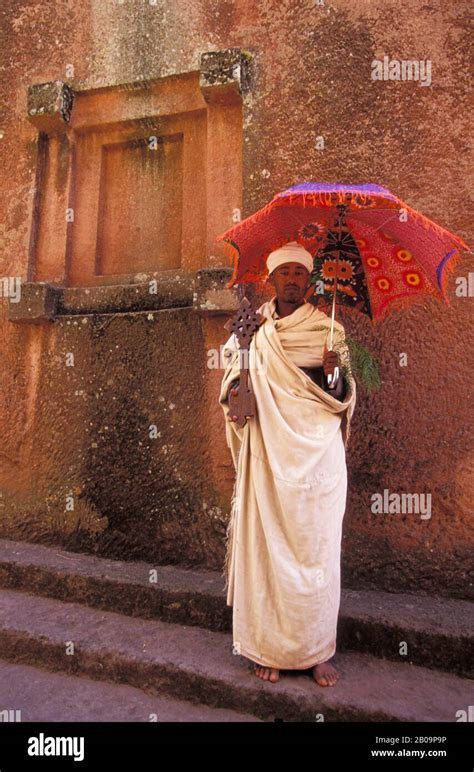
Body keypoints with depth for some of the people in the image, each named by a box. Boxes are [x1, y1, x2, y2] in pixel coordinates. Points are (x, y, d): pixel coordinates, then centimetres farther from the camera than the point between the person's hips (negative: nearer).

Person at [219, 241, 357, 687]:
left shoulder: (328, 329, 3)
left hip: (317, 453, 0)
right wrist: (236, 397, -10)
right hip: (268, 455, 1)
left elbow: (343, 395, 1)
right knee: (266, 545, 4)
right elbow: (234, 380, 12)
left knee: (315, 547, 5)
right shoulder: (253, 329, 6)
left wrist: (334, 373, -20)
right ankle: (269, 647, 22)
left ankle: (318, 650, 24)